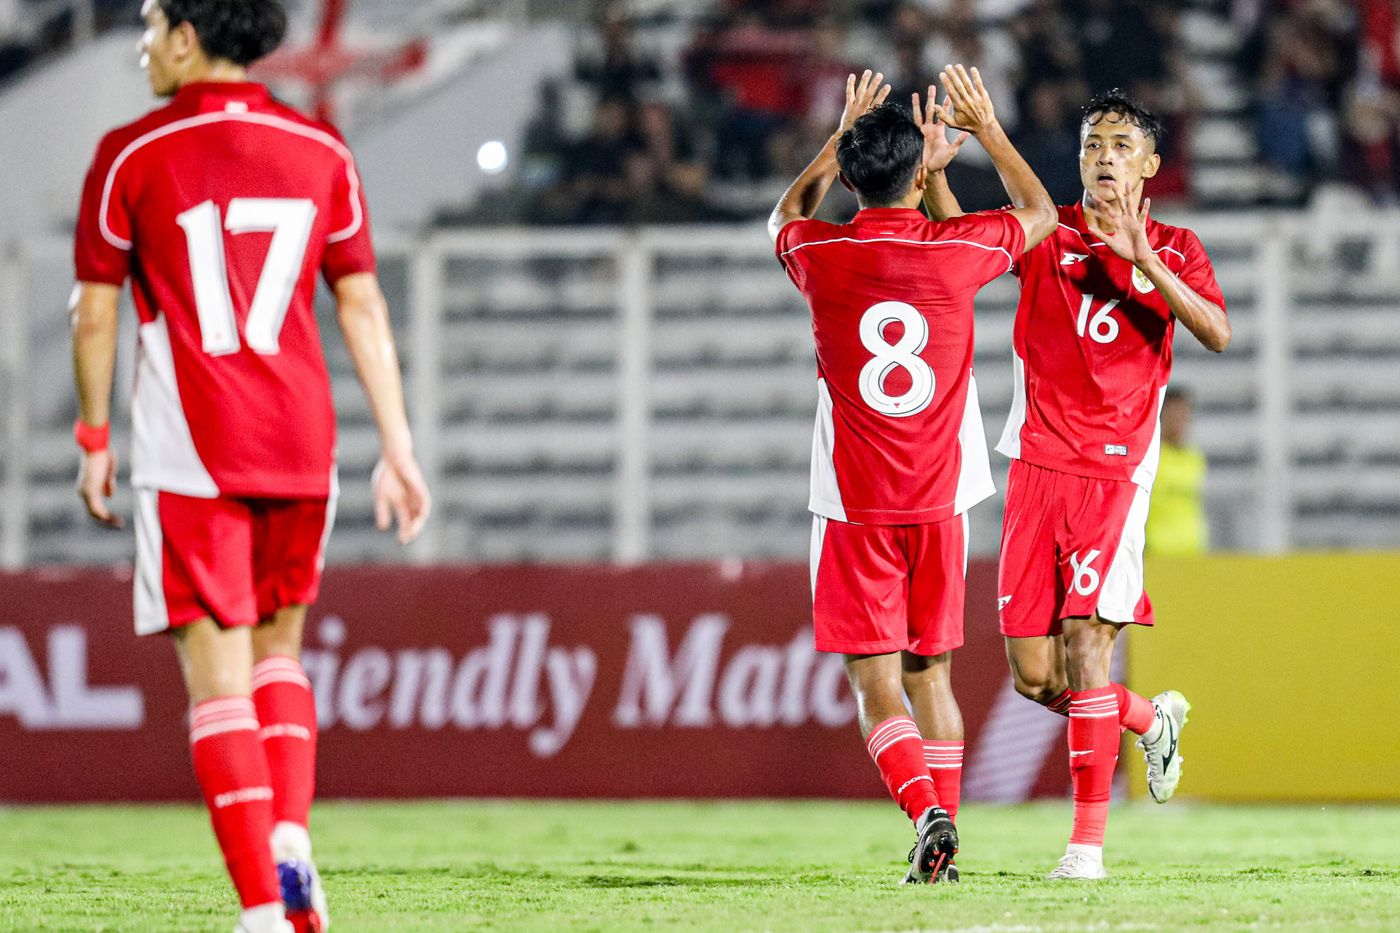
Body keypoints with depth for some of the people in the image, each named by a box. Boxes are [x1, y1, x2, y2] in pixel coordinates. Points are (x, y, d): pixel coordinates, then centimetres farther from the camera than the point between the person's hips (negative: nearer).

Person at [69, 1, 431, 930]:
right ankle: (290, 838, 0)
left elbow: (95, 313, 1)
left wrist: (94, 442, 13)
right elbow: (363, 308, 6)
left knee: (218, 678, -2)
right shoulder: (320, 151, 6)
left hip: (189, 456, -4)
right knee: (279, 651, 21)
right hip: (301, 446, 4)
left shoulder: (132, 155, -3)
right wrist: (398, 449, 8)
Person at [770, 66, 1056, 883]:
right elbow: (1041, 213, 17)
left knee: (874, 679, -2)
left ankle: (928, 812, -22)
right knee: (930, 671, 14)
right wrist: (987, 129, 26)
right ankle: (944, 831, 10)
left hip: (854, 506, -2)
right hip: (941, 499, 2)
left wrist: (843, 137, 29)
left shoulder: (822, 256, -7)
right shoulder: (956, 251, -6)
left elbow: (787, 214, 21)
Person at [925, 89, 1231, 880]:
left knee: (1086, 643, -15)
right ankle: (1152, 719, 31)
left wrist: (1143, 260, -22)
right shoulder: (1045, 235, 7)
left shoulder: (1175, 250, 5)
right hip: (1037, 465, 3)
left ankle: (1089, 840, -10)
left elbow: (1218, 333, -11)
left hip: (1116, 469, -3)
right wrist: (933, 169, -29)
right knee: (1034, 676, 2)